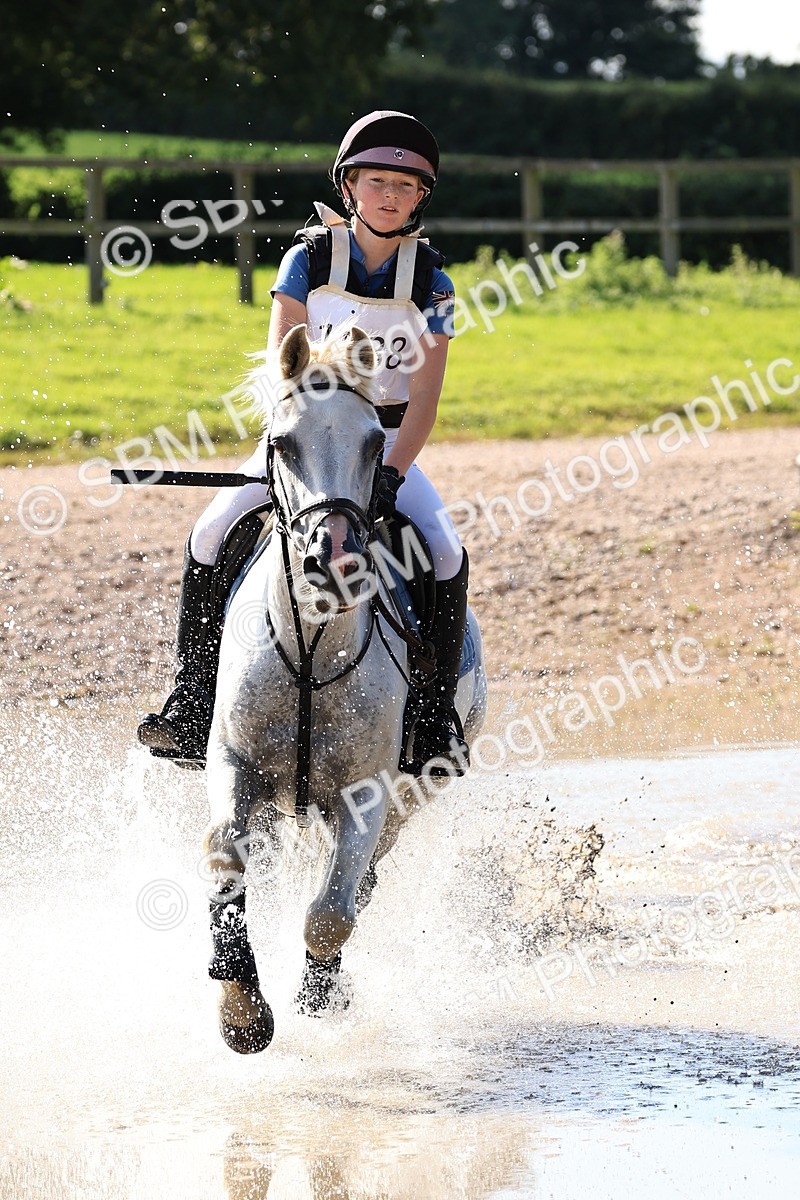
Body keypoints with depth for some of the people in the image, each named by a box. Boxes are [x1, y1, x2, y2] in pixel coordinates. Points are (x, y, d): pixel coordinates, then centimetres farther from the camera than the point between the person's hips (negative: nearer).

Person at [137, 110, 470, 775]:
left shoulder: (430, 282, -3)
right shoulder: (310, 257, -4)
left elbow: (424, 395, -9)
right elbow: (280, 359, -11)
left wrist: (391, 474, -24)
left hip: (388, 442, 0)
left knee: (447, 553, -24)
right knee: (212, 532, -20)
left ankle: (440, 714, -12)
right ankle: (192, 694, -10)